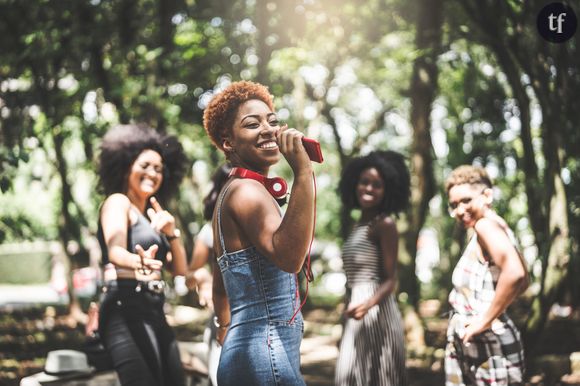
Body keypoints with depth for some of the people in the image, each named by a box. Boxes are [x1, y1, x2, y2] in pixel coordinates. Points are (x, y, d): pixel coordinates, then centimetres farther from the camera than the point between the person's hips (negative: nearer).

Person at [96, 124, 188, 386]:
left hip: (153, 311, 9)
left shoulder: (152, 214, 24)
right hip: (126, 308, -9)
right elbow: (115, 250, -21)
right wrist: (139, 261, -44)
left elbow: (180, 269, 20)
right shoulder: (118, 202, 0)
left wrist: (171, 233, 3)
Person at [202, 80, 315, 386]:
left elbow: (220, 284, 26)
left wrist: (226, 328, 36)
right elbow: (289, 257, -32)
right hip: (266, 356, -10)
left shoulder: (232, 192, 16)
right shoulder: (247, 190, -13)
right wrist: (303, 172, -34)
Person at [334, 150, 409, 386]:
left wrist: (367, 305, -30)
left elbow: (390, 280, -14)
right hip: (358, 316, 9)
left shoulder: (385, 224, -9)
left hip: (376, 314, -8)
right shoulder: (360, 223, 14)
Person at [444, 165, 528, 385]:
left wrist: (486, 320, -22)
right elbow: (524, 281, 26)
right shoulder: (497, 227, 14)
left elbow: (515, 274, -32)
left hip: (486, 342, -10)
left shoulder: (486, 225, -15)